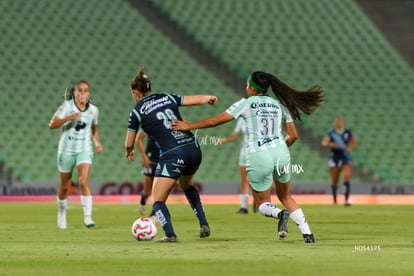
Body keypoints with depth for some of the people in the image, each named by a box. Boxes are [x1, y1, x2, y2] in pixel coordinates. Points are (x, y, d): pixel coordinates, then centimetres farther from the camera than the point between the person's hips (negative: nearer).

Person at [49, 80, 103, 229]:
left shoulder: (93, 110, 3)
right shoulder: (67, 106, -8)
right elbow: (52, 125, -13)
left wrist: (97, 142, 4)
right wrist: (68, 118, -27)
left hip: (85, 150, 1)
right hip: (67, 149, -1)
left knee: (83, 181, -20)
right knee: (65, 186, 10)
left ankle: (87, 217, -21)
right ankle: (61, 215, 31)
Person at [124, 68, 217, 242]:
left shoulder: (137, 112, 1)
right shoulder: (167, 98, 10)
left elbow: (129, 144, 9)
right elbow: (196, 99, 13)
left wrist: (129, 153, 32)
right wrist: (209, 98, 36)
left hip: (172, 156, -6)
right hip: (193, 149, 6)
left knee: (157, 200, 4)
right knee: (187, 185, 34)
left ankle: (170, 234, -16)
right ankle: (204, 225, 24)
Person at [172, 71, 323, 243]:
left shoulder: (246, 104, 1)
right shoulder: (280, 105, 12)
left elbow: (215, 121, 1)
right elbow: (293, 135, 12)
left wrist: (188, 126, 11)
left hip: (258, 157, -4)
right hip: (280, 152, 4)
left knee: (262, 203, 12)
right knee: (286, 197, 22)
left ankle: (280, 214, -22)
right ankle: (307, 233, 8)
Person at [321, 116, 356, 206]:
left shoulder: (347, 133, 4)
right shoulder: (331, 133, -2)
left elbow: (353, 143, 14)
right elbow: (324, 142, -15)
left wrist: (350, 148, -9)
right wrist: (330, 144, -37)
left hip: (346, 158, 0)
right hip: (334, 158, 0)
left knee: (347, 177, -18)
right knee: (335, 181, 6)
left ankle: (347, 199, -21)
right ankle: (334, 201, 21)